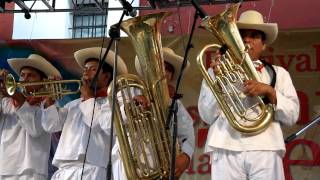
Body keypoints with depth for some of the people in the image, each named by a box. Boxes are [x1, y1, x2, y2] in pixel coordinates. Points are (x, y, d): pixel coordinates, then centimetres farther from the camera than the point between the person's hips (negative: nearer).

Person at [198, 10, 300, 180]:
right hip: (226, 149, -1)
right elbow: (207, 116, 5)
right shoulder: (217, 71, 17)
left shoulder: (278, 73, 20)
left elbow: (292, 116, 8)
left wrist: (269, 91, -6)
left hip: (265, 150, 1)